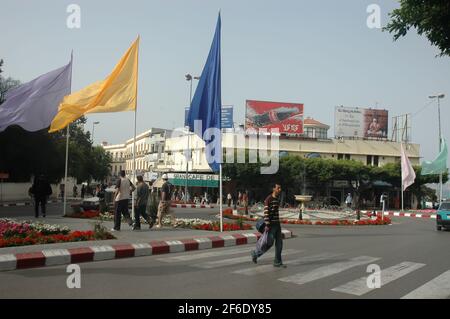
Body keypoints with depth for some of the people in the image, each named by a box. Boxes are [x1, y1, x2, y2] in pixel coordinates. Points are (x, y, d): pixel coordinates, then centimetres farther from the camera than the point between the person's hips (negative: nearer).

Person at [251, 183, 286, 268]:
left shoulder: (277, 199, 13)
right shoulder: (268, 199, -14)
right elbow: (266, 212, -18)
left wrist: (278, 223, 20)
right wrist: (267, 225, -22)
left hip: (277, 224, 8)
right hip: (271, 225, -8)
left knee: (279, 243, 5)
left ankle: (277, 262, 12)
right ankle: (255, 253, 18)